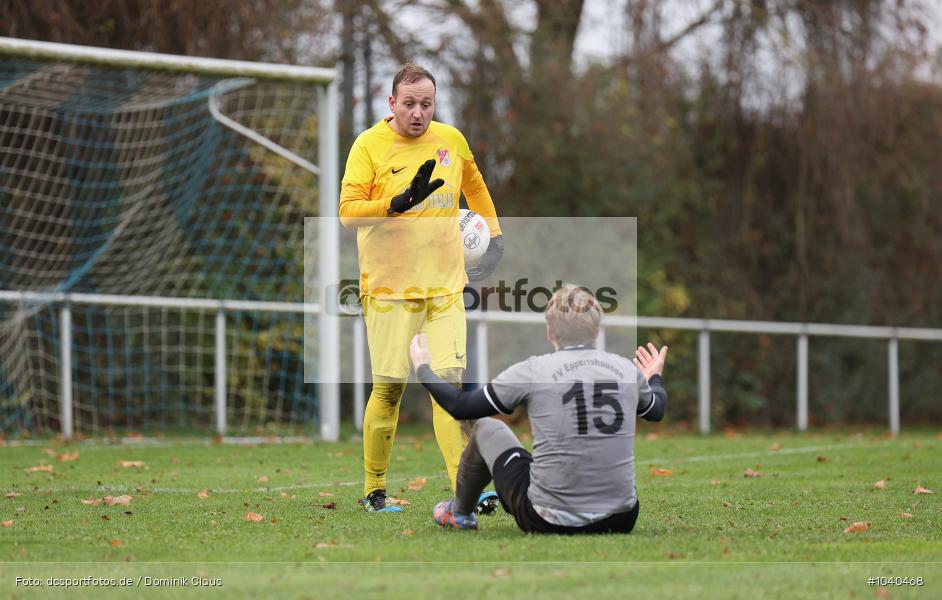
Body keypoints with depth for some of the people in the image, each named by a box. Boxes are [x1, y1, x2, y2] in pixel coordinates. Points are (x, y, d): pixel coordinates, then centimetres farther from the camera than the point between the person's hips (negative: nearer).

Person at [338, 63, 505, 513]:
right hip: (389, 286, -3)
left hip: (444, 285, 3)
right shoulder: (369, 145, -5)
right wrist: (399, 203, -25)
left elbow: (474, 184, 29)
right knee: (389, 387, -2)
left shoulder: (451, 140, 9)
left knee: (451, 379, -7)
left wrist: (493, 230, 26)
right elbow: (348, 211, -13)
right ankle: (373, 490, 12)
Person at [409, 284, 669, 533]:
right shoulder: (627, 369, 0)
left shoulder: (534, 371, -9)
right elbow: (656, 411, 24)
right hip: (622, 521, 3)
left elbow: (461, 407, 2)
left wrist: (423, 368, 21)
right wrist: (654, 378, 47)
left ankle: (459, 513, 48)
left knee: (486, 429, 23)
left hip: (548, 525, -3)